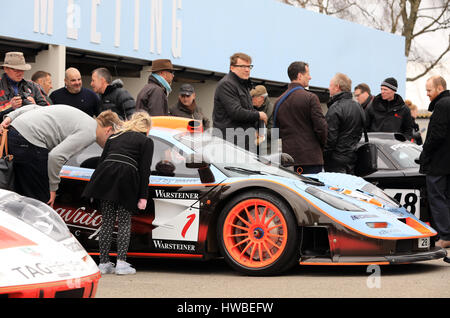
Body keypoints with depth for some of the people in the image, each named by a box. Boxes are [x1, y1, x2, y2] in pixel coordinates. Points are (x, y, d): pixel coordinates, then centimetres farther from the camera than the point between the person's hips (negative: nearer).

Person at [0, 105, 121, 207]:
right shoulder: (89, 132, -7)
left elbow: (34, 107, 17)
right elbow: (56, 156, -18)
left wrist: (10, 117, 10)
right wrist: (53, 187, -8)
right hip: (29, 141, -10)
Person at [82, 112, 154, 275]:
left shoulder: (115, 136, 25)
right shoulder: (146, 141, 12)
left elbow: (102, 160, 18)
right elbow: (144, 170, 2)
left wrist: (95, 190, 16)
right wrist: (143, 197, 0)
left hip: (106, 176, 4)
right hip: (126, 179, -4)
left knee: (107, 221, 8)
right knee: (124, 221, 5)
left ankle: (104, 263, 9)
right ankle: (121, 262, -3)